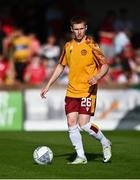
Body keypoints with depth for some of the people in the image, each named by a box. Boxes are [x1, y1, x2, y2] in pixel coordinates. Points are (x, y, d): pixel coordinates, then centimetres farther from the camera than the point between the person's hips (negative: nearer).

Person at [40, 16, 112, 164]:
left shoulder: (91, 46, -6)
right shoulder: (68, 46, 9)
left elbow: (105, 66, -3)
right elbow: (61, 66, 21)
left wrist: (97, 77, -24)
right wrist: (48, 86, 18)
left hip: (87, 90, -5)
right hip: (71, 91, 5)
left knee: (84, 124, -13)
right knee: (71, 122, -3)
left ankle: (105, 143, 13)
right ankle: (81, 156, 5)